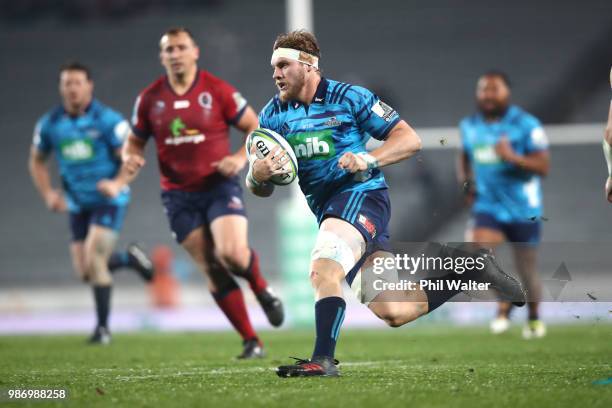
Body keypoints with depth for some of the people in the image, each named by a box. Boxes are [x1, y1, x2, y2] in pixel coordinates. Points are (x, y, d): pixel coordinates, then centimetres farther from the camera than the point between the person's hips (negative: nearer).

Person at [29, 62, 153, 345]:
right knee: (85, 273, 3)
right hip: (78, 204, 5)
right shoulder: (49, 124, 0)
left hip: (109, 201, -5)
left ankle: (103, 327, -8)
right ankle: (129, 258, 33)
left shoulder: (108, 120, -13)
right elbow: (37, 161, 15)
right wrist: (48, 193, 0)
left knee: (93, 258, -20)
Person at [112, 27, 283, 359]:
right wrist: (131, 158, -8)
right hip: (178, 195, 2)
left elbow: (256, 128, 2)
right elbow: (134, 142, 15)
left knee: (232, 253, -23)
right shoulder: (149, 99, 3)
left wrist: (241, 157, -15)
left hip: (220, 186, -2)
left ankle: (261, 289, 12)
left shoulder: (217, 91, -4)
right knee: (212, 271, -3)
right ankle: (251, 342, 6)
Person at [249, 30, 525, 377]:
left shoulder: (348, 97, -5)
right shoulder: (273, 115, 8)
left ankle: (323, 359, -30)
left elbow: (410, 139, -6)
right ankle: (464, 274, 25)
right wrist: (257, 175, -16)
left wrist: (367, 160, -22)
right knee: (392, 312, 5)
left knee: (323, 269, -32)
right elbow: (261, 189, 8)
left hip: (360, 194, -6)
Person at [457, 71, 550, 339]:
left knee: (525, 269, 6)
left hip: (523, 209, -3)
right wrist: (465, 179, 5)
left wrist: (512, 157, -28)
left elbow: (543, 166, -14)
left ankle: (534, 317, 32)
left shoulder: (526, 125, -10)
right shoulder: (469, 126, 5)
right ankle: (504, 305, 2)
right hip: (488, 205, 3)